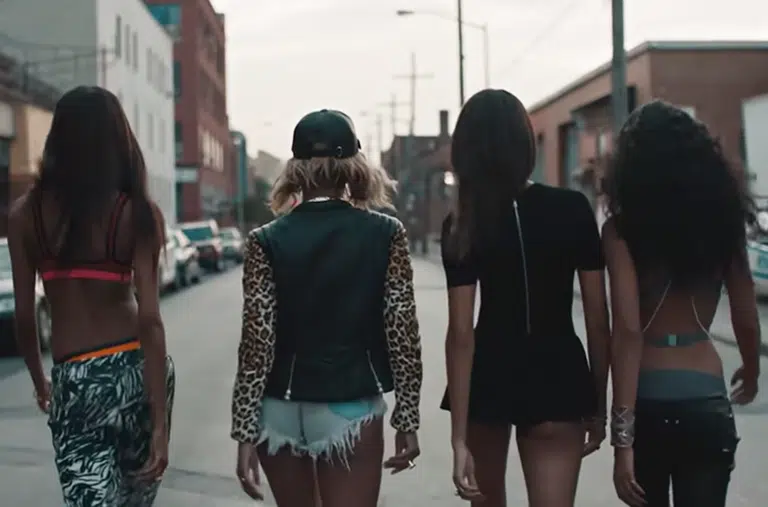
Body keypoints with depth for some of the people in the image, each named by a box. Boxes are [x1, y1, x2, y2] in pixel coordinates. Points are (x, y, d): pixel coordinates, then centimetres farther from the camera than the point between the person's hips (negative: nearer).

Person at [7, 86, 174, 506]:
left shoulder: (26, 212, -2)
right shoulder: (139, 213, -6)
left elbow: (24, 316, 1)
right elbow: (149, 319, -12)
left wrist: (39, 382, 20)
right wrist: (160, 425, -12)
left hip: (74, 380, -1)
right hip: (140, 370, 1)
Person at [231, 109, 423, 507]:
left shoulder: (266, 241, -5)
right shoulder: (386, 234, -5)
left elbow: (257, 342, -8)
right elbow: (401, 334, -5)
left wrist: (245, 431, -4)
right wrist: (407, 419, 3)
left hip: (280, 413, 2)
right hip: (350, 412, -1)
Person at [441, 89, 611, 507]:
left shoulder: (462, 225, -7)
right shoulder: (573, 208, -6)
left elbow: (461, 333, -13)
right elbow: (598, 319, -5)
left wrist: (459, 438, -13)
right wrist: (598, 405, 6)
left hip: (489, 376, 1)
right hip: (557, 379, -1)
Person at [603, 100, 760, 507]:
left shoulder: (622, 228, -7)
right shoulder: (721, 219, 2)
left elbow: (628, 330, -15)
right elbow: (747, 321, 10)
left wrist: (623, 435, -15)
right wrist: (751, 374, 31)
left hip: (648, 400, -2)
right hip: (707, 402, 2)